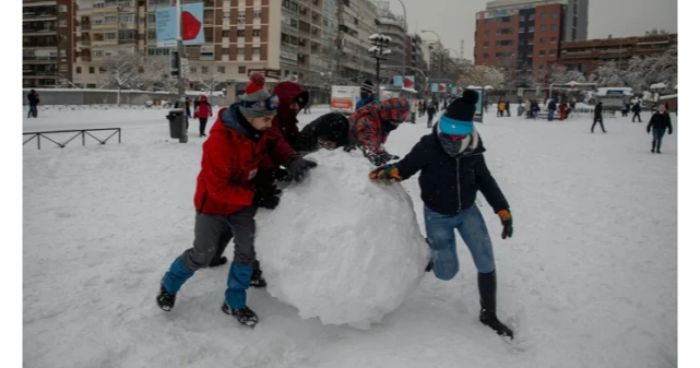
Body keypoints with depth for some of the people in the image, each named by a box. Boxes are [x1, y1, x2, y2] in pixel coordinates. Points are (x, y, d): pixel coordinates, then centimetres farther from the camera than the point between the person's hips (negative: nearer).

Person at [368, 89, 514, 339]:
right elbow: (405, 167, -16)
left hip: (467, 211, 3)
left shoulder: (473, 152, -14)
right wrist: (389, 172, -40)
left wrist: (503, 211, -5)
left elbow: (486, 182, -1)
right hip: (437, 216, -3)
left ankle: (488, 314, 18)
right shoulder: (428, 147, -24)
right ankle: (429, 253, 39)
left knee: (486, 262, -2)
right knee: (446, 272, 2)